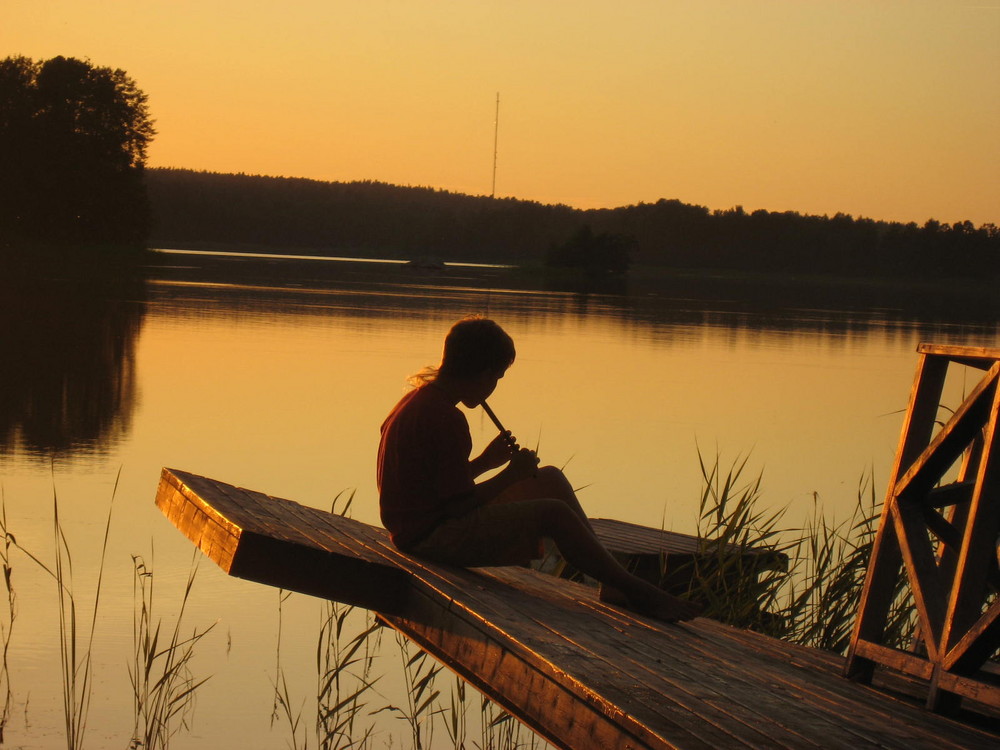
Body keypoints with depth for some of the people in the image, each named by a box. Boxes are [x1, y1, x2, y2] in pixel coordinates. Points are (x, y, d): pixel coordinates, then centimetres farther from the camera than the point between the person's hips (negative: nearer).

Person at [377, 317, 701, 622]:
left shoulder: (419, 402, 10)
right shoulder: (446, 418, -22)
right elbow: (459, 505, -23)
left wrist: (485, 462, 11)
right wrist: (511, 475, -11)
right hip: (434, 537, -11)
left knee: (550, 480, 12)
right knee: (552, 513, -18)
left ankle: (613, 582, 10)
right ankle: (637, 592, -7)